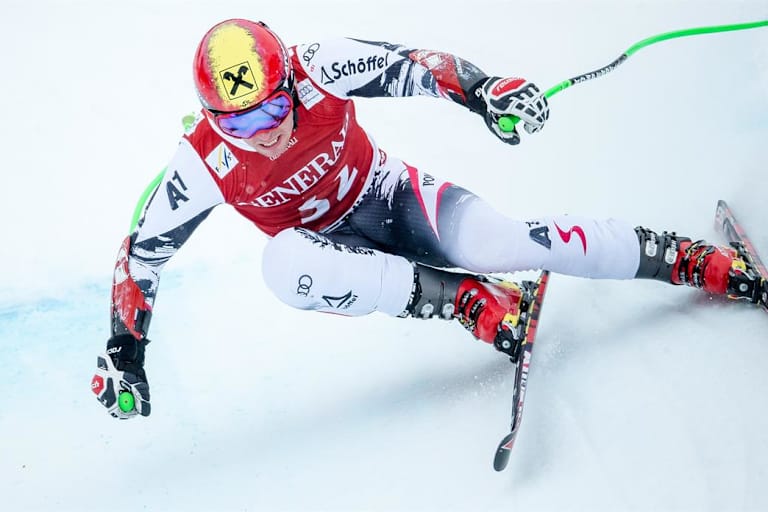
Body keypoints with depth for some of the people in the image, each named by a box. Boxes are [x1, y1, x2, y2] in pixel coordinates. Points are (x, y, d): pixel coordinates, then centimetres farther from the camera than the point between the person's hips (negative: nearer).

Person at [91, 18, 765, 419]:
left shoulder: (318, 71, -24)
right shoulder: (203, 165, -22)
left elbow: (410, 65, -17)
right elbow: (143, 251, -11)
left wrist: (484, 90, -33)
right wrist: (123, 353, -12)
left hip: (392, 197, 0)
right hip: (338, 250, 0)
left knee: (503, 243, -28)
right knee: (284, 264, -36)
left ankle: (696, 260, -13)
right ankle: (465, 297, -27)